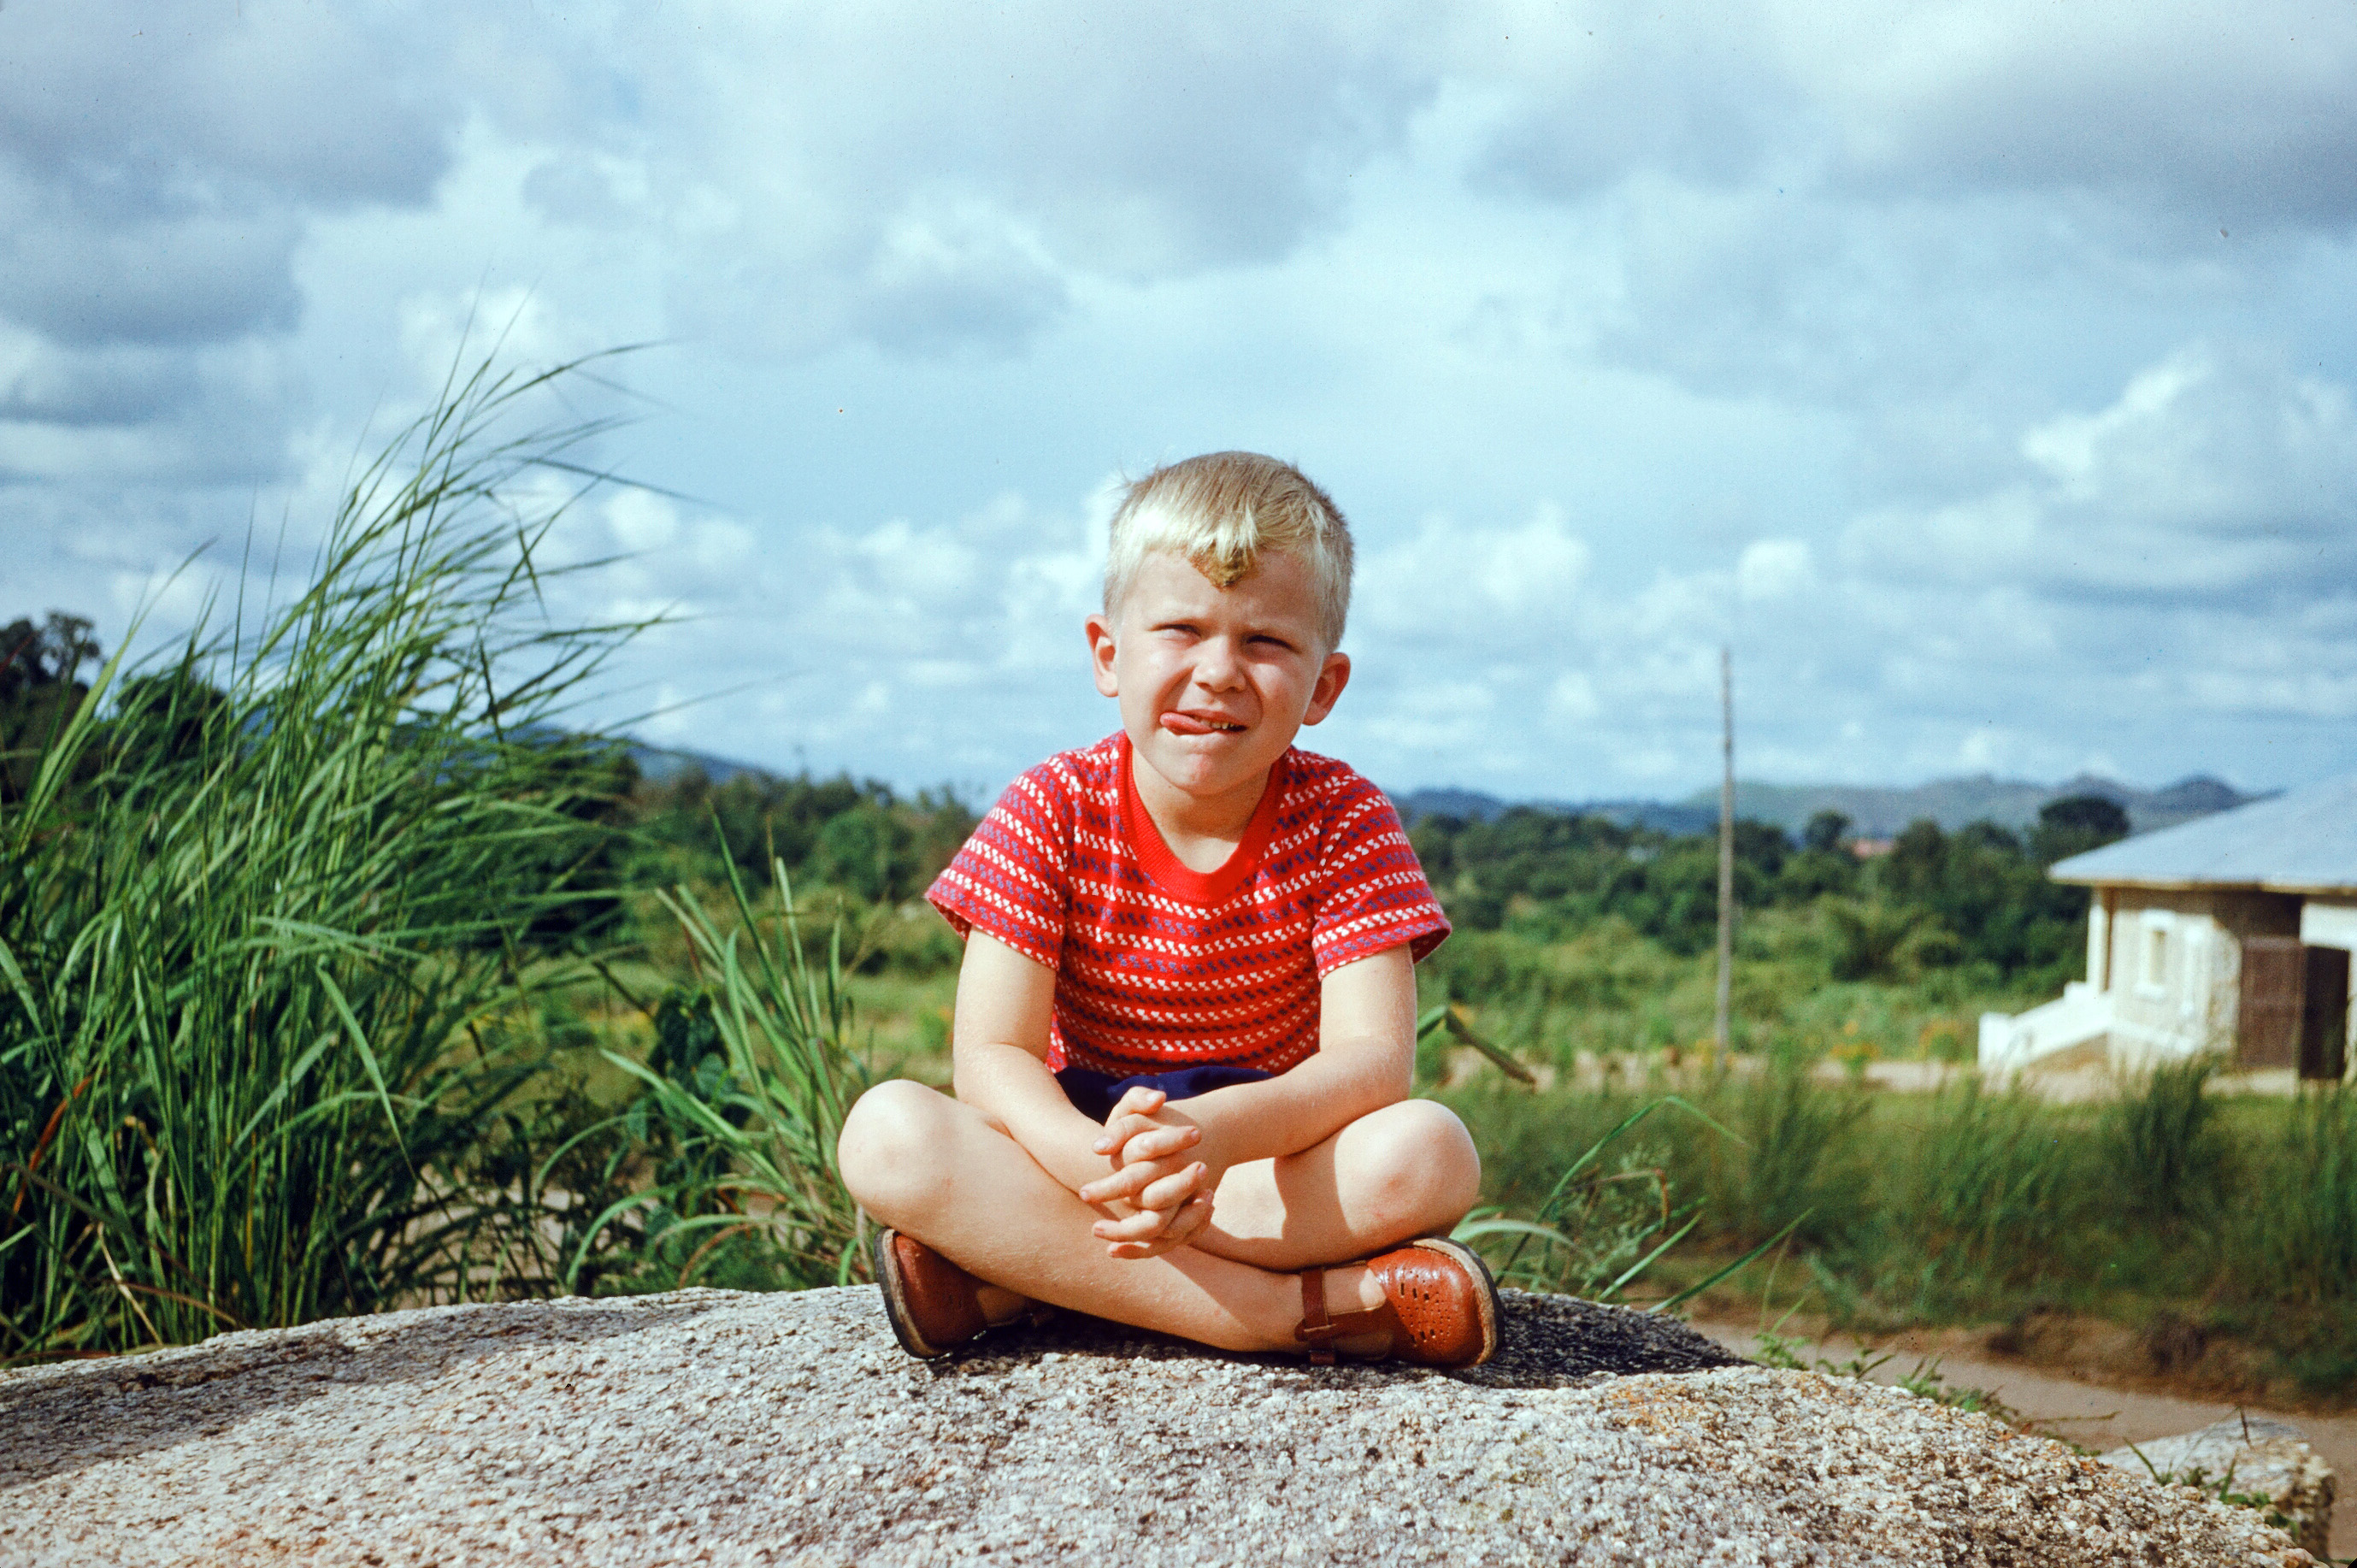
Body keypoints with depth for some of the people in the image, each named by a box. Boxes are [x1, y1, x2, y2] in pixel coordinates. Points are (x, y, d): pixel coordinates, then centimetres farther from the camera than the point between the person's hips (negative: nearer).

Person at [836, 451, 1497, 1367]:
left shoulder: (1343, 821, -7)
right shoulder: (1052, 810, -7)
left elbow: (1373, 1057, -18)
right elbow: (990, 1057, -14)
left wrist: (1220, 1131, -40)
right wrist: (1096, 1162, -38)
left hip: (1281, 1161, 0)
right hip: (1084, 1134, 0)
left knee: (1429, 1153, -32)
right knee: (888, 1133, -29)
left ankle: (1010, 1275, -29)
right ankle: (1304, 1309, -33)